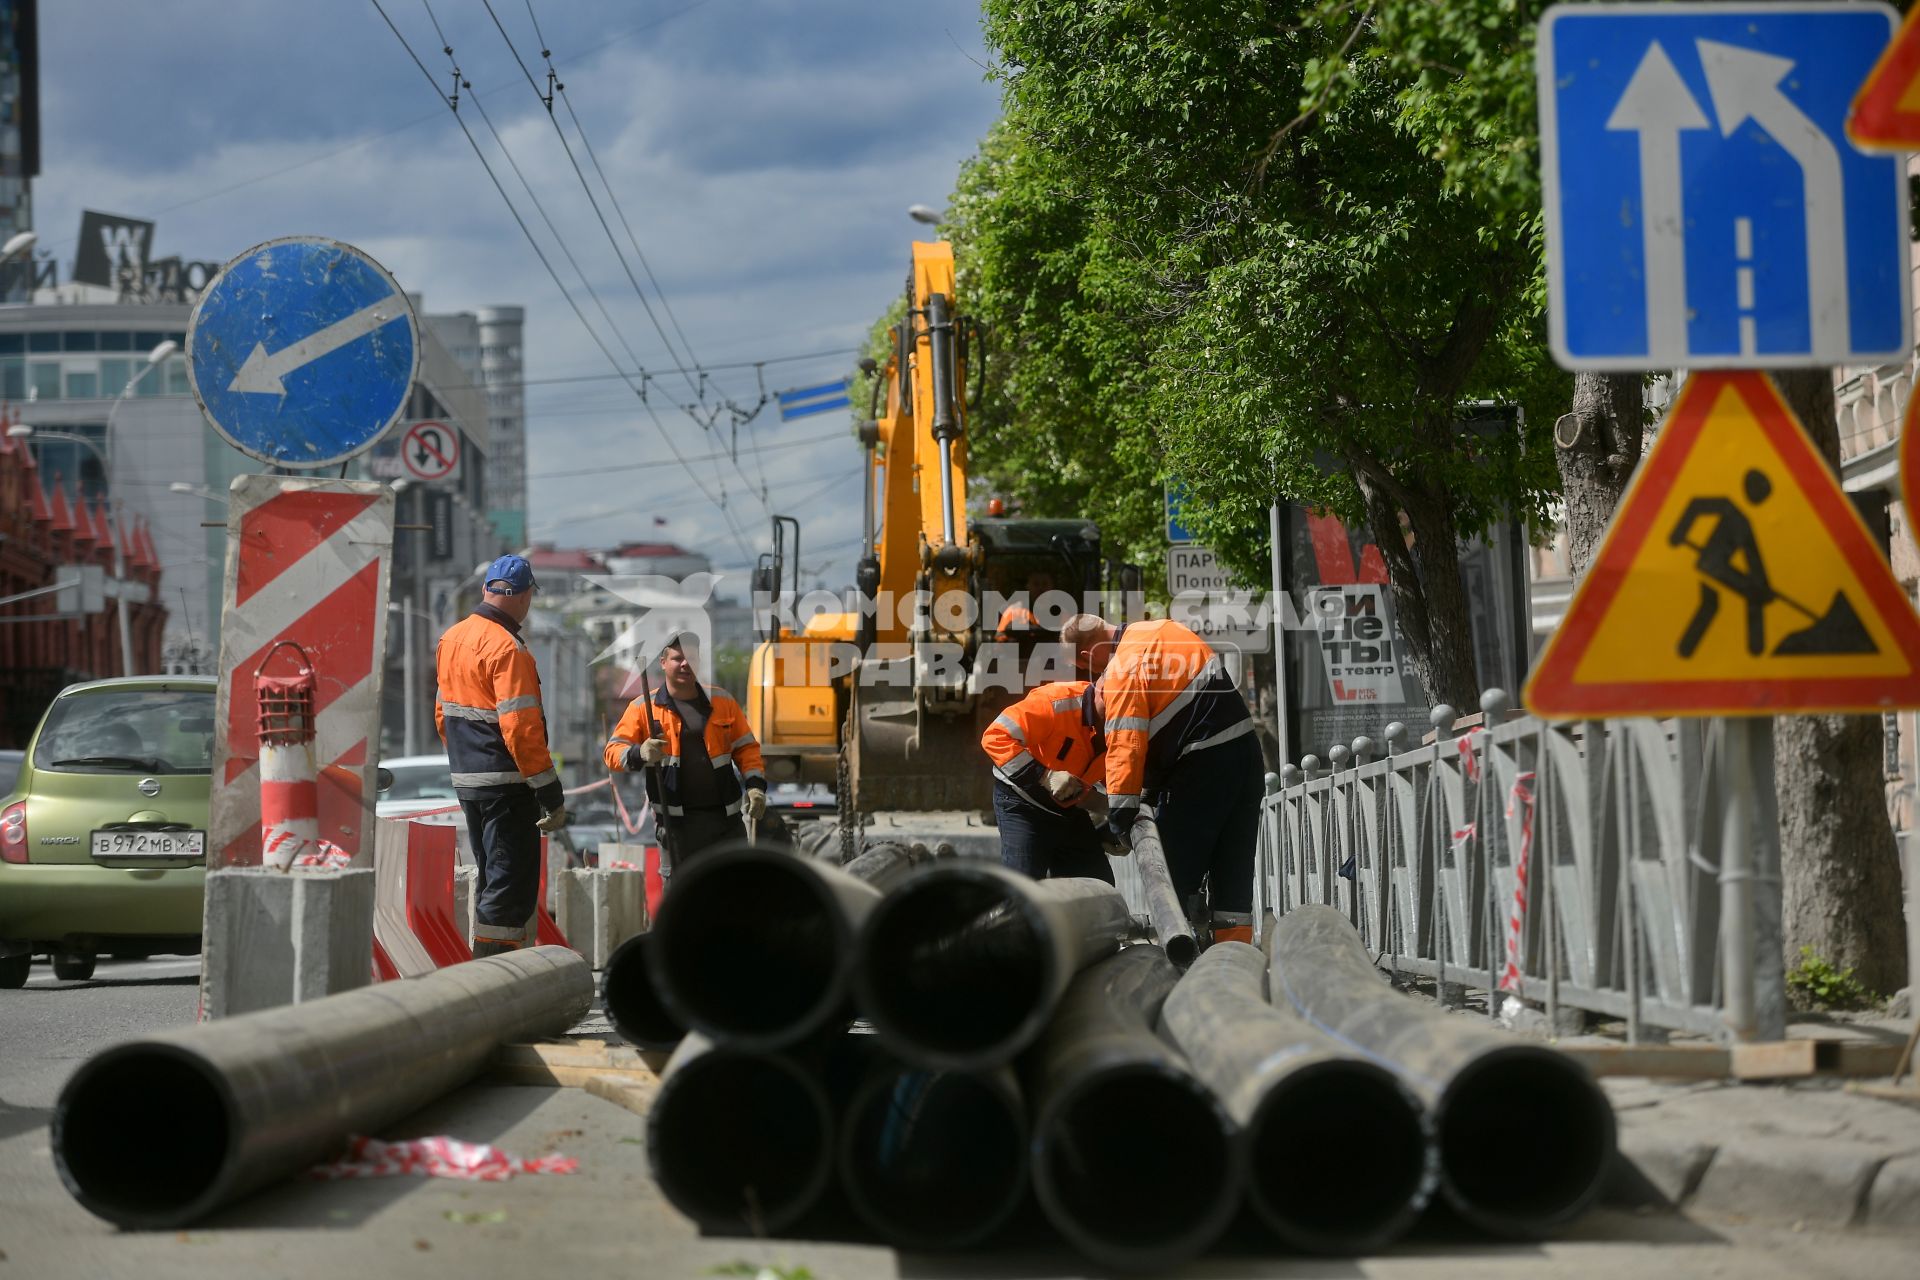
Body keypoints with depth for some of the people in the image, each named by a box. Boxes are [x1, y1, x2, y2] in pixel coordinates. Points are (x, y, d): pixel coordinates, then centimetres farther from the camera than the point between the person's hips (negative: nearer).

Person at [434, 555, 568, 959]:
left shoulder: (452, 638, 11)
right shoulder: (507, 649, -17)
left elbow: (443, 715, 20)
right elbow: (521, 729, -22)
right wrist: (552, 796, -18)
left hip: (465, 779, 9)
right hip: (507, 784, -9)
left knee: (493, 880, 19)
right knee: (512, 885, -6)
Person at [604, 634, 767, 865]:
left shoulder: (721, 700, 10)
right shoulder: (643, 708, 2)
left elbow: (746, 747, 13)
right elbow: (613, 751, -3)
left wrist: (755, 785, -2)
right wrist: (639, 754, -25)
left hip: (725, 818, 3)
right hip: (678, 822, -3)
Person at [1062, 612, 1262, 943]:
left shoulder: (1123, 672, -14)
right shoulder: (1161, 629, 11)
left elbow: (1125, 747, -18)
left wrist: (1120, 814, -14)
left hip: (1201, 765, -9)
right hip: (1247, 751, 9)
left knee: (1174, 871, -1)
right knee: (1233, 872, 10)